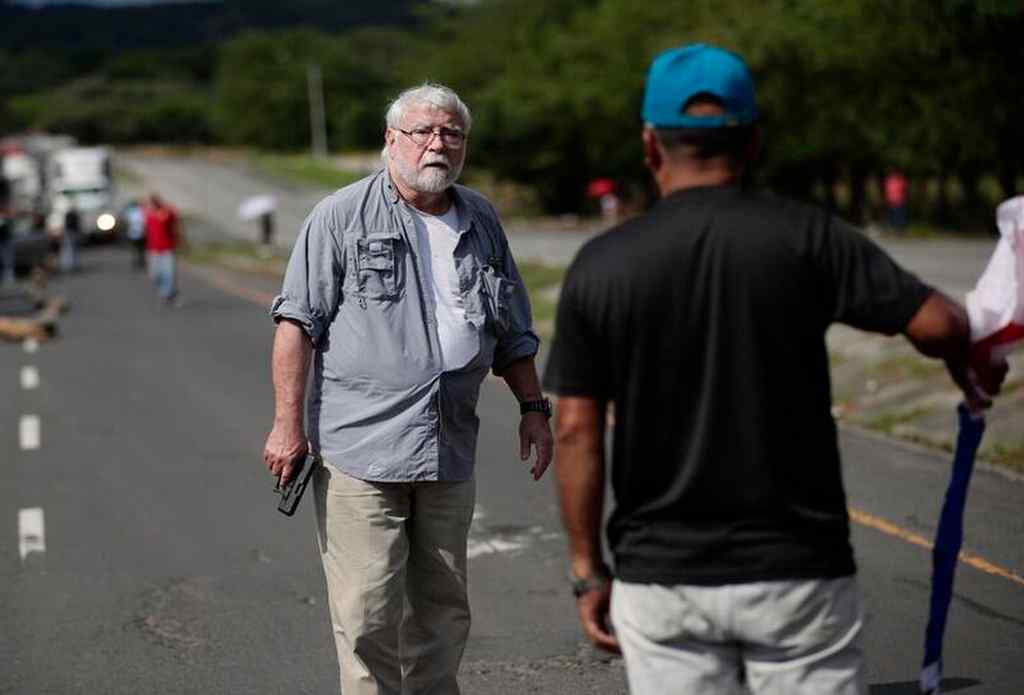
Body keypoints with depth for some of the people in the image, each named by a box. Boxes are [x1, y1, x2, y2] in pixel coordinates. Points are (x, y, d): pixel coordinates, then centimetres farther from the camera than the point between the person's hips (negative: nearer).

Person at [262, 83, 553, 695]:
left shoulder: (481, 223, 14)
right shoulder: (343, 216, -2)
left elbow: (512, 333, 23)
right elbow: (298, 321, -5)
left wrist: (533, 406, 15)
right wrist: (288, 423, -11)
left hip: (450, 454, 5)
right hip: (360, 449, -5)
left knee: (443, 607, 11)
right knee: (369, 610, -7)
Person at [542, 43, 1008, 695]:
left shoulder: (599, 265, -2)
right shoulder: (804, 236, -7)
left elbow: (575, 431, -2)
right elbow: (936, 323, -12)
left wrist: (588, 571, 6)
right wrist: (976, 365, 12)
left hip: (659, 578, 2)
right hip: (797, 571, -1)